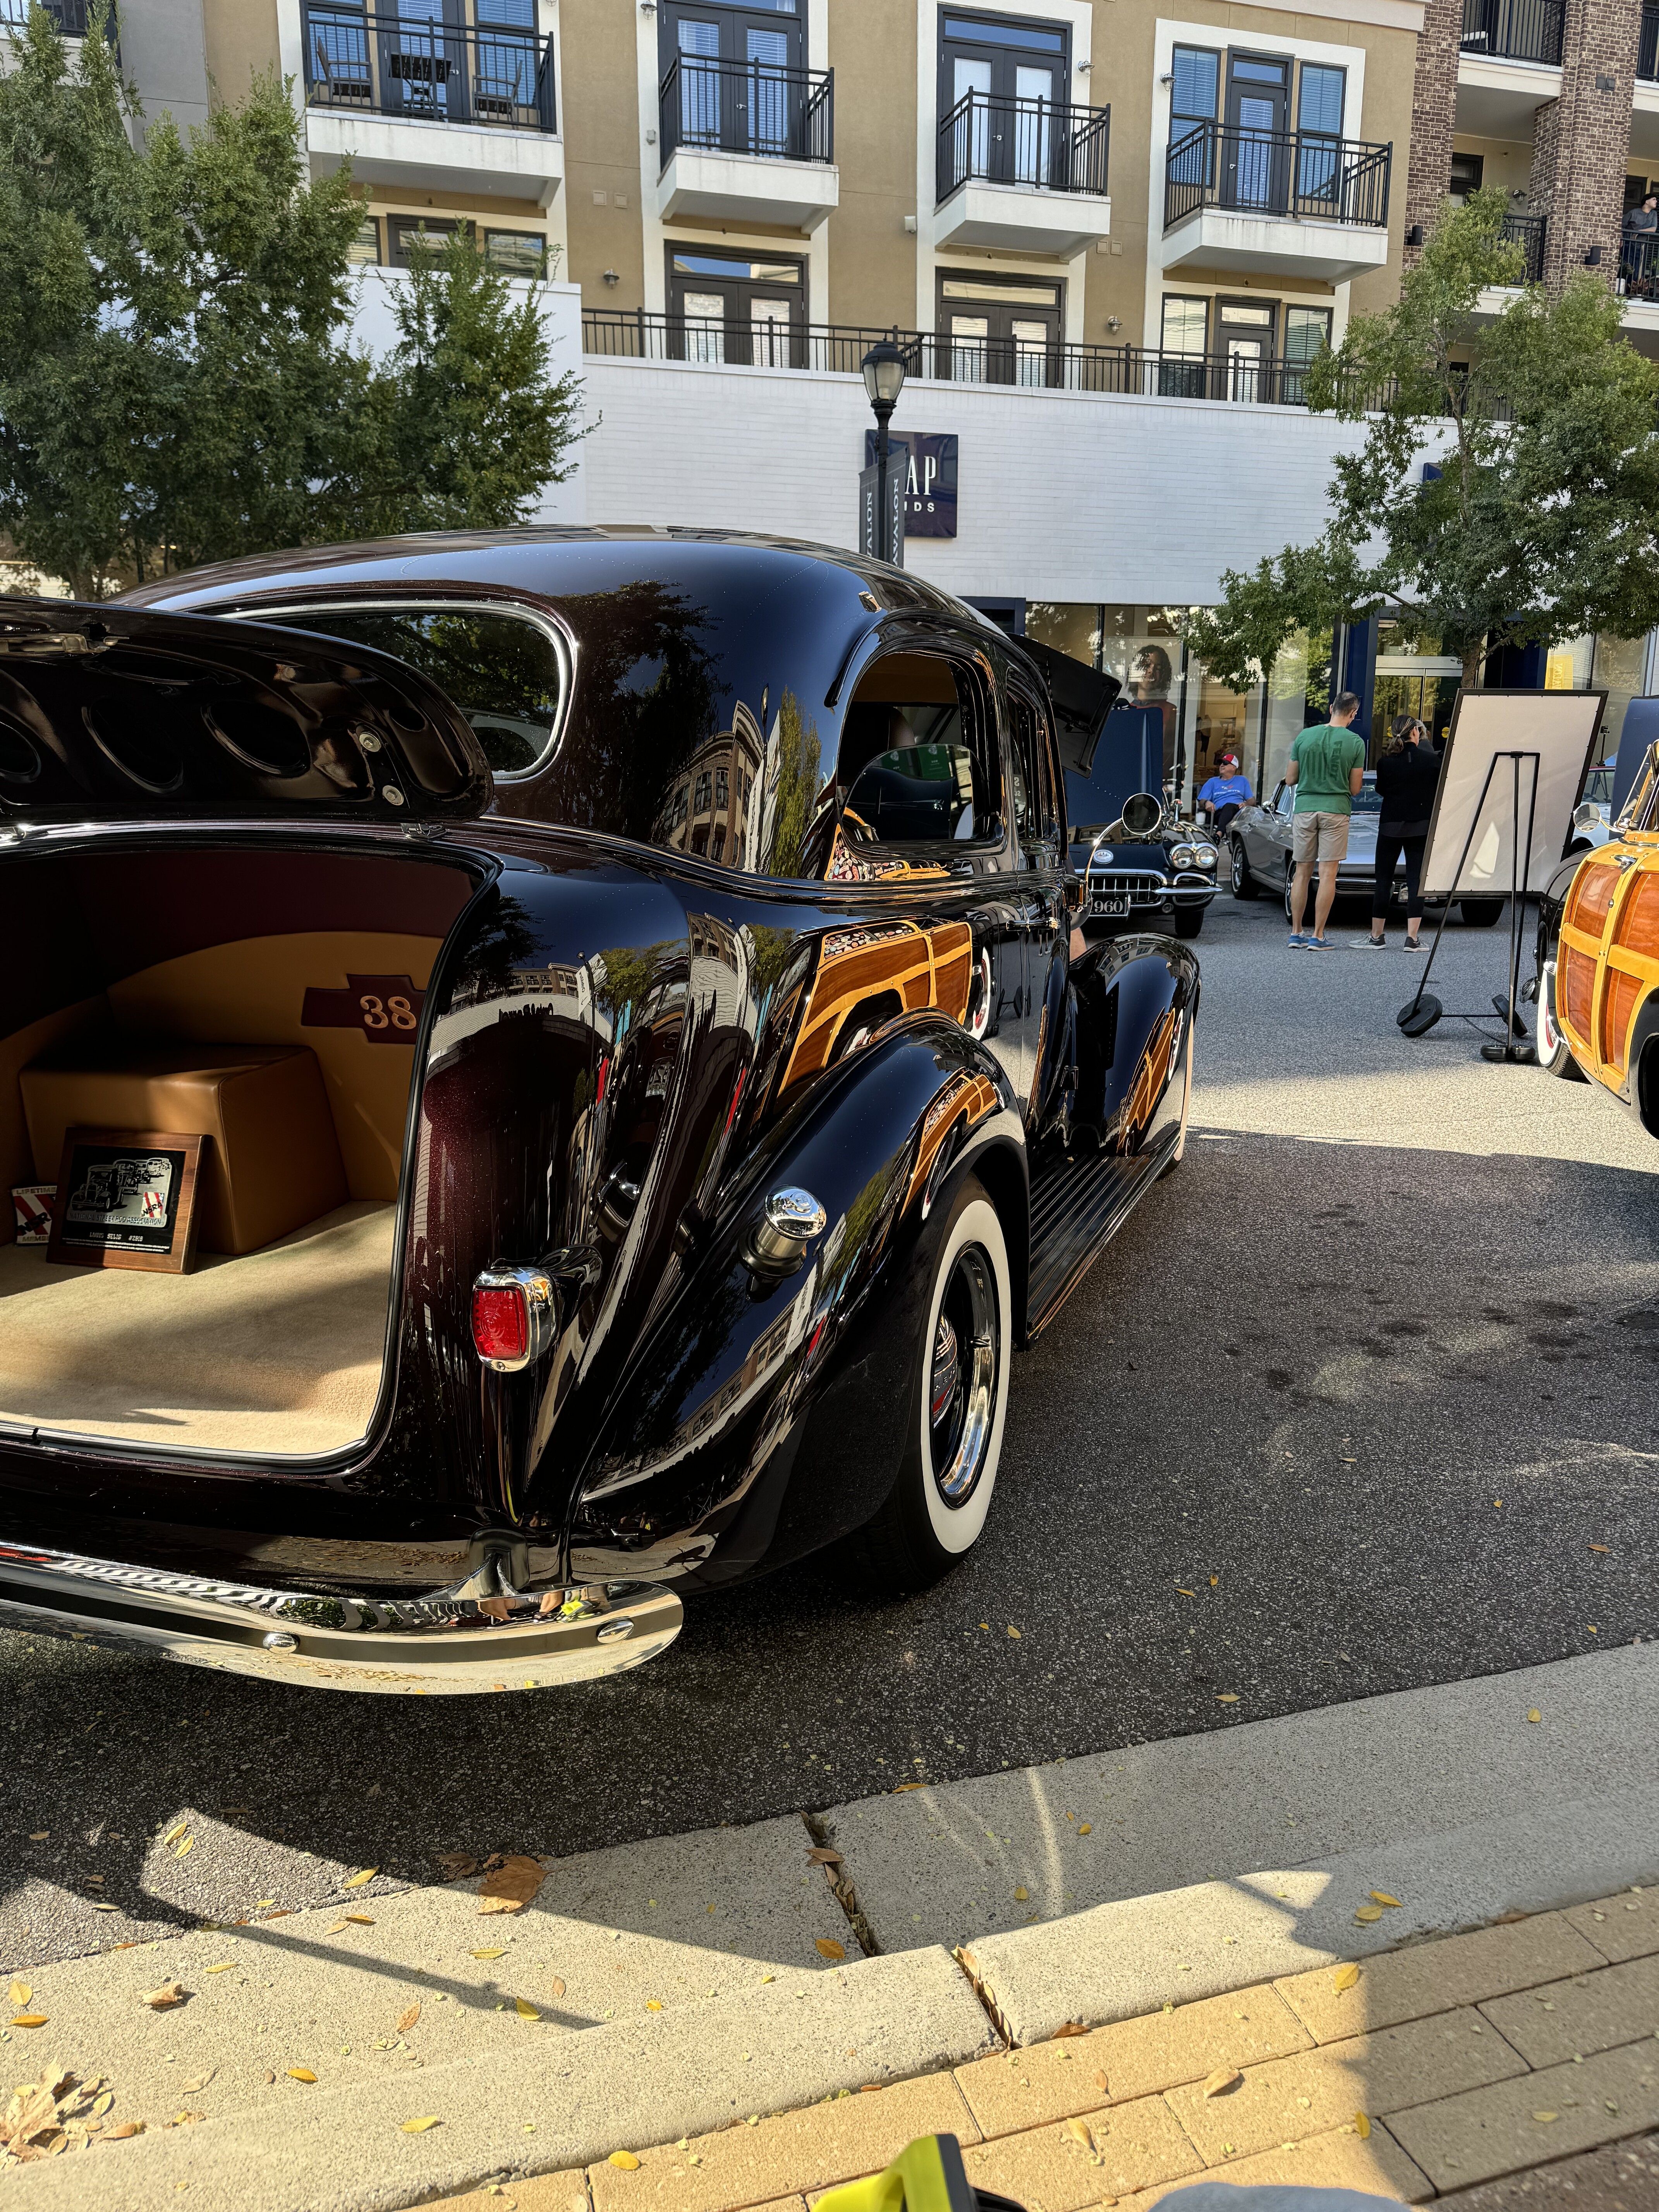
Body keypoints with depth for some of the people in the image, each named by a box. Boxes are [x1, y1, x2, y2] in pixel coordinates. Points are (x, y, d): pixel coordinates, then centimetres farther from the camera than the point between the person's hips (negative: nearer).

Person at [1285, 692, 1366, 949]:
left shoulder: (1305, 736, 2)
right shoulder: (1355, 742, -3)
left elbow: (1290, 779, 7)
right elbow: (1355, 789, 0)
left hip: (1305, 808, 2)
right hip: (1335, 811, -2)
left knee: (1302, 872, 9)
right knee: (1328, 875, 0)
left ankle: (1296, 933, 11)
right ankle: (1318, 936, -1)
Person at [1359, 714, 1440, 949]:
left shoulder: (1385, 762, -6)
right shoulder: (1431, 759, -7)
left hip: (1390, 826, 0)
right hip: (1421, 827, 0)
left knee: (1384, 880, 8)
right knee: (1416, 881, 2)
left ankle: (1377, 936, 13)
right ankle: (1412, 939, -2)